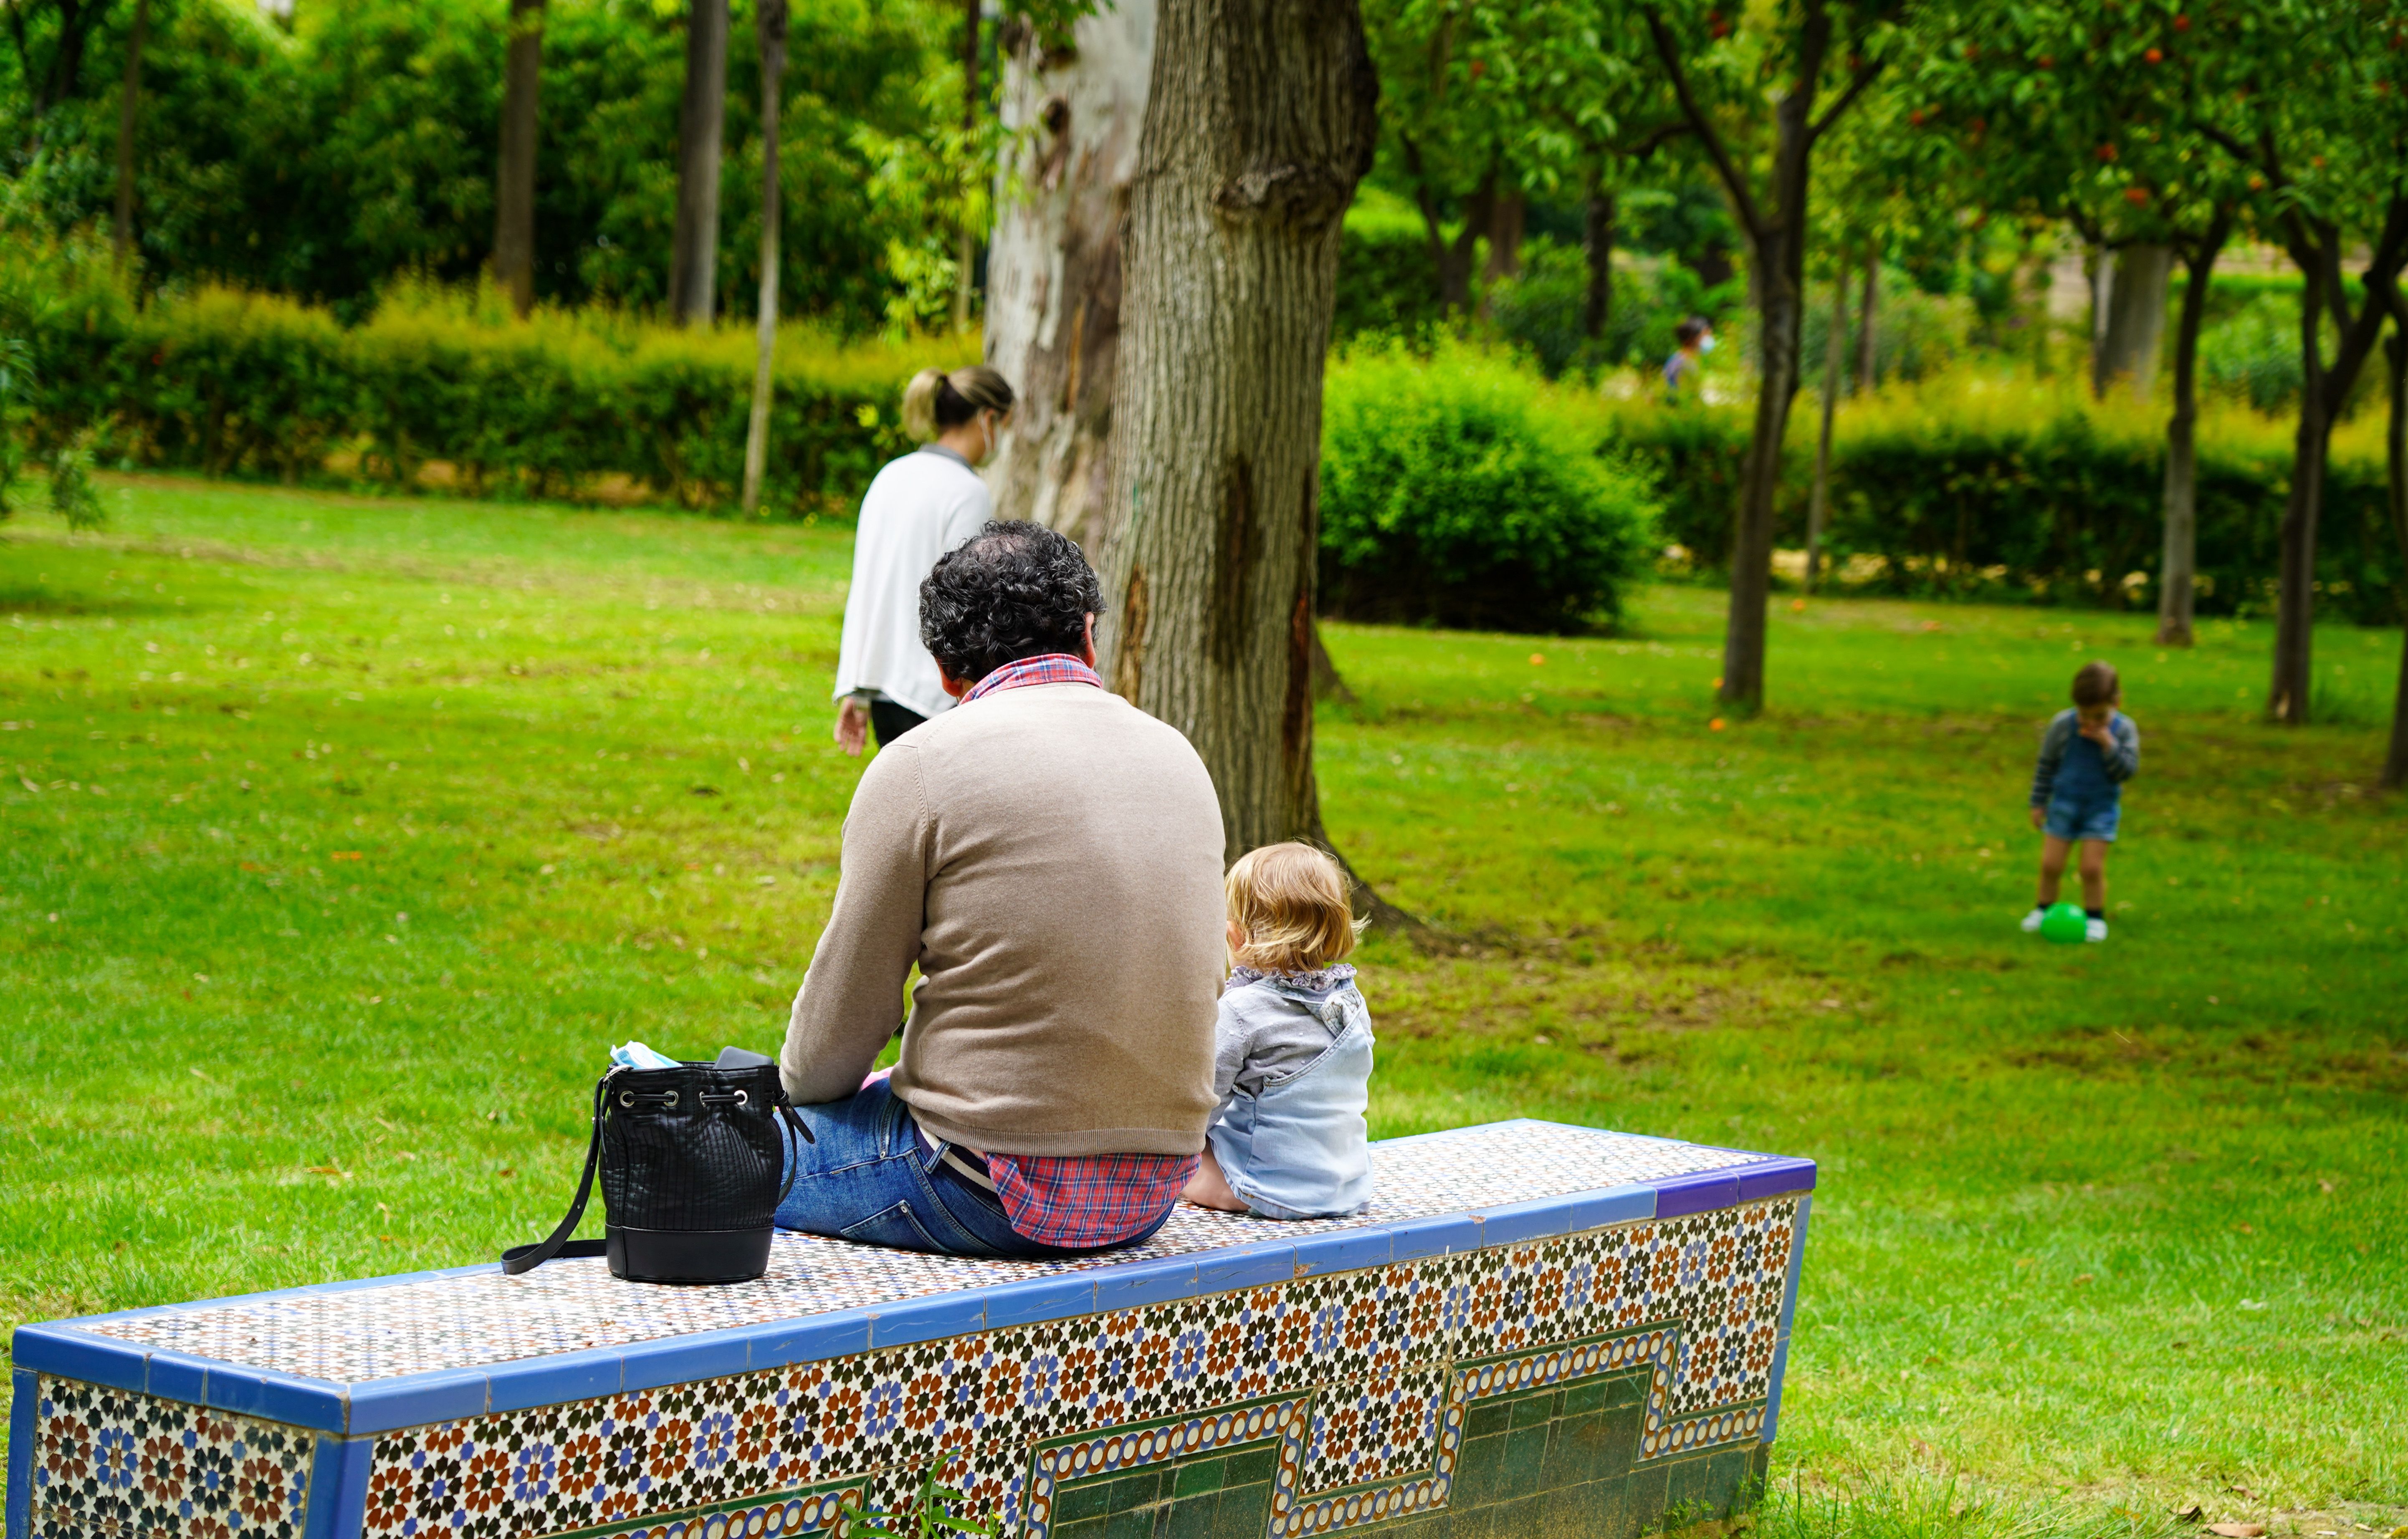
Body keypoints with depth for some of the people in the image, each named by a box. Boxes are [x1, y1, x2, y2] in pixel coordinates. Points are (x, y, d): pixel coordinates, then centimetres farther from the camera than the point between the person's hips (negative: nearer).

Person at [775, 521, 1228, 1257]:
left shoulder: (921, 765, -11)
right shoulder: (1178, 757, 8)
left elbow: (846, 1010, -5)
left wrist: (796, 1089, 18)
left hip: (995, 1195, -7)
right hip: (1152, 1194, 7)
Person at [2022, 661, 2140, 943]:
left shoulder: (2124, 730, -11)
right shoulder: (2063, 725, -10)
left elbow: (2128, 770, -15)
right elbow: (2046, 764, 1)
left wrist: (2108, 745, -28)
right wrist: (2038, 803, 4)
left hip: (2101, 809, -1)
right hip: (2064, 804, 1)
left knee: (2093, 867, -4)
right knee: (2051, 864, 2)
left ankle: (2095, 916, 13)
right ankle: (2043, 909, 23)